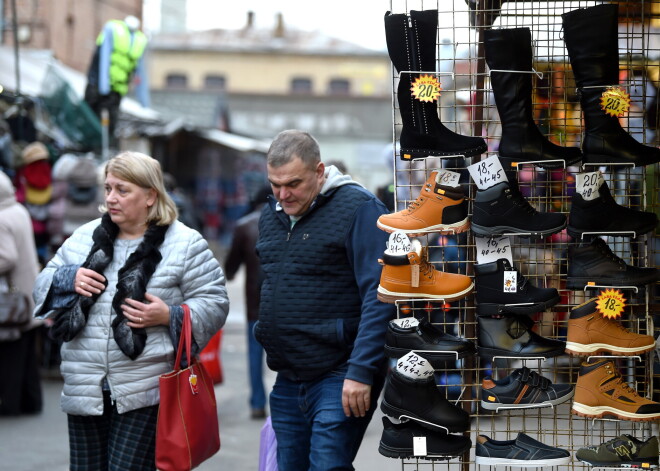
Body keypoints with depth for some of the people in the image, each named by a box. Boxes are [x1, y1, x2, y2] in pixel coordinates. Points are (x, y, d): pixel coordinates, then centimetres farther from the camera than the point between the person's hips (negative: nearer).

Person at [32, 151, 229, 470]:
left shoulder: (185, 244, -2)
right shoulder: (85, 237, 11)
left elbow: (214, 303, -2)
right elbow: (43, 286, 17)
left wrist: (170, 316, -18)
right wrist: (68, 278, -5)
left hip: (145, 393, -5)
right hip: (85, 390, 5)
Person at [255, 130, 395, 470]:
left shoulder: (358, 208, -11)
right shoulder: (272, 215, 13)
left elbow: (379, 296, -17)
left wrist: (361, 372, -22)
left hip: (340, 378, -8)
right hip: (288, 379, 8)